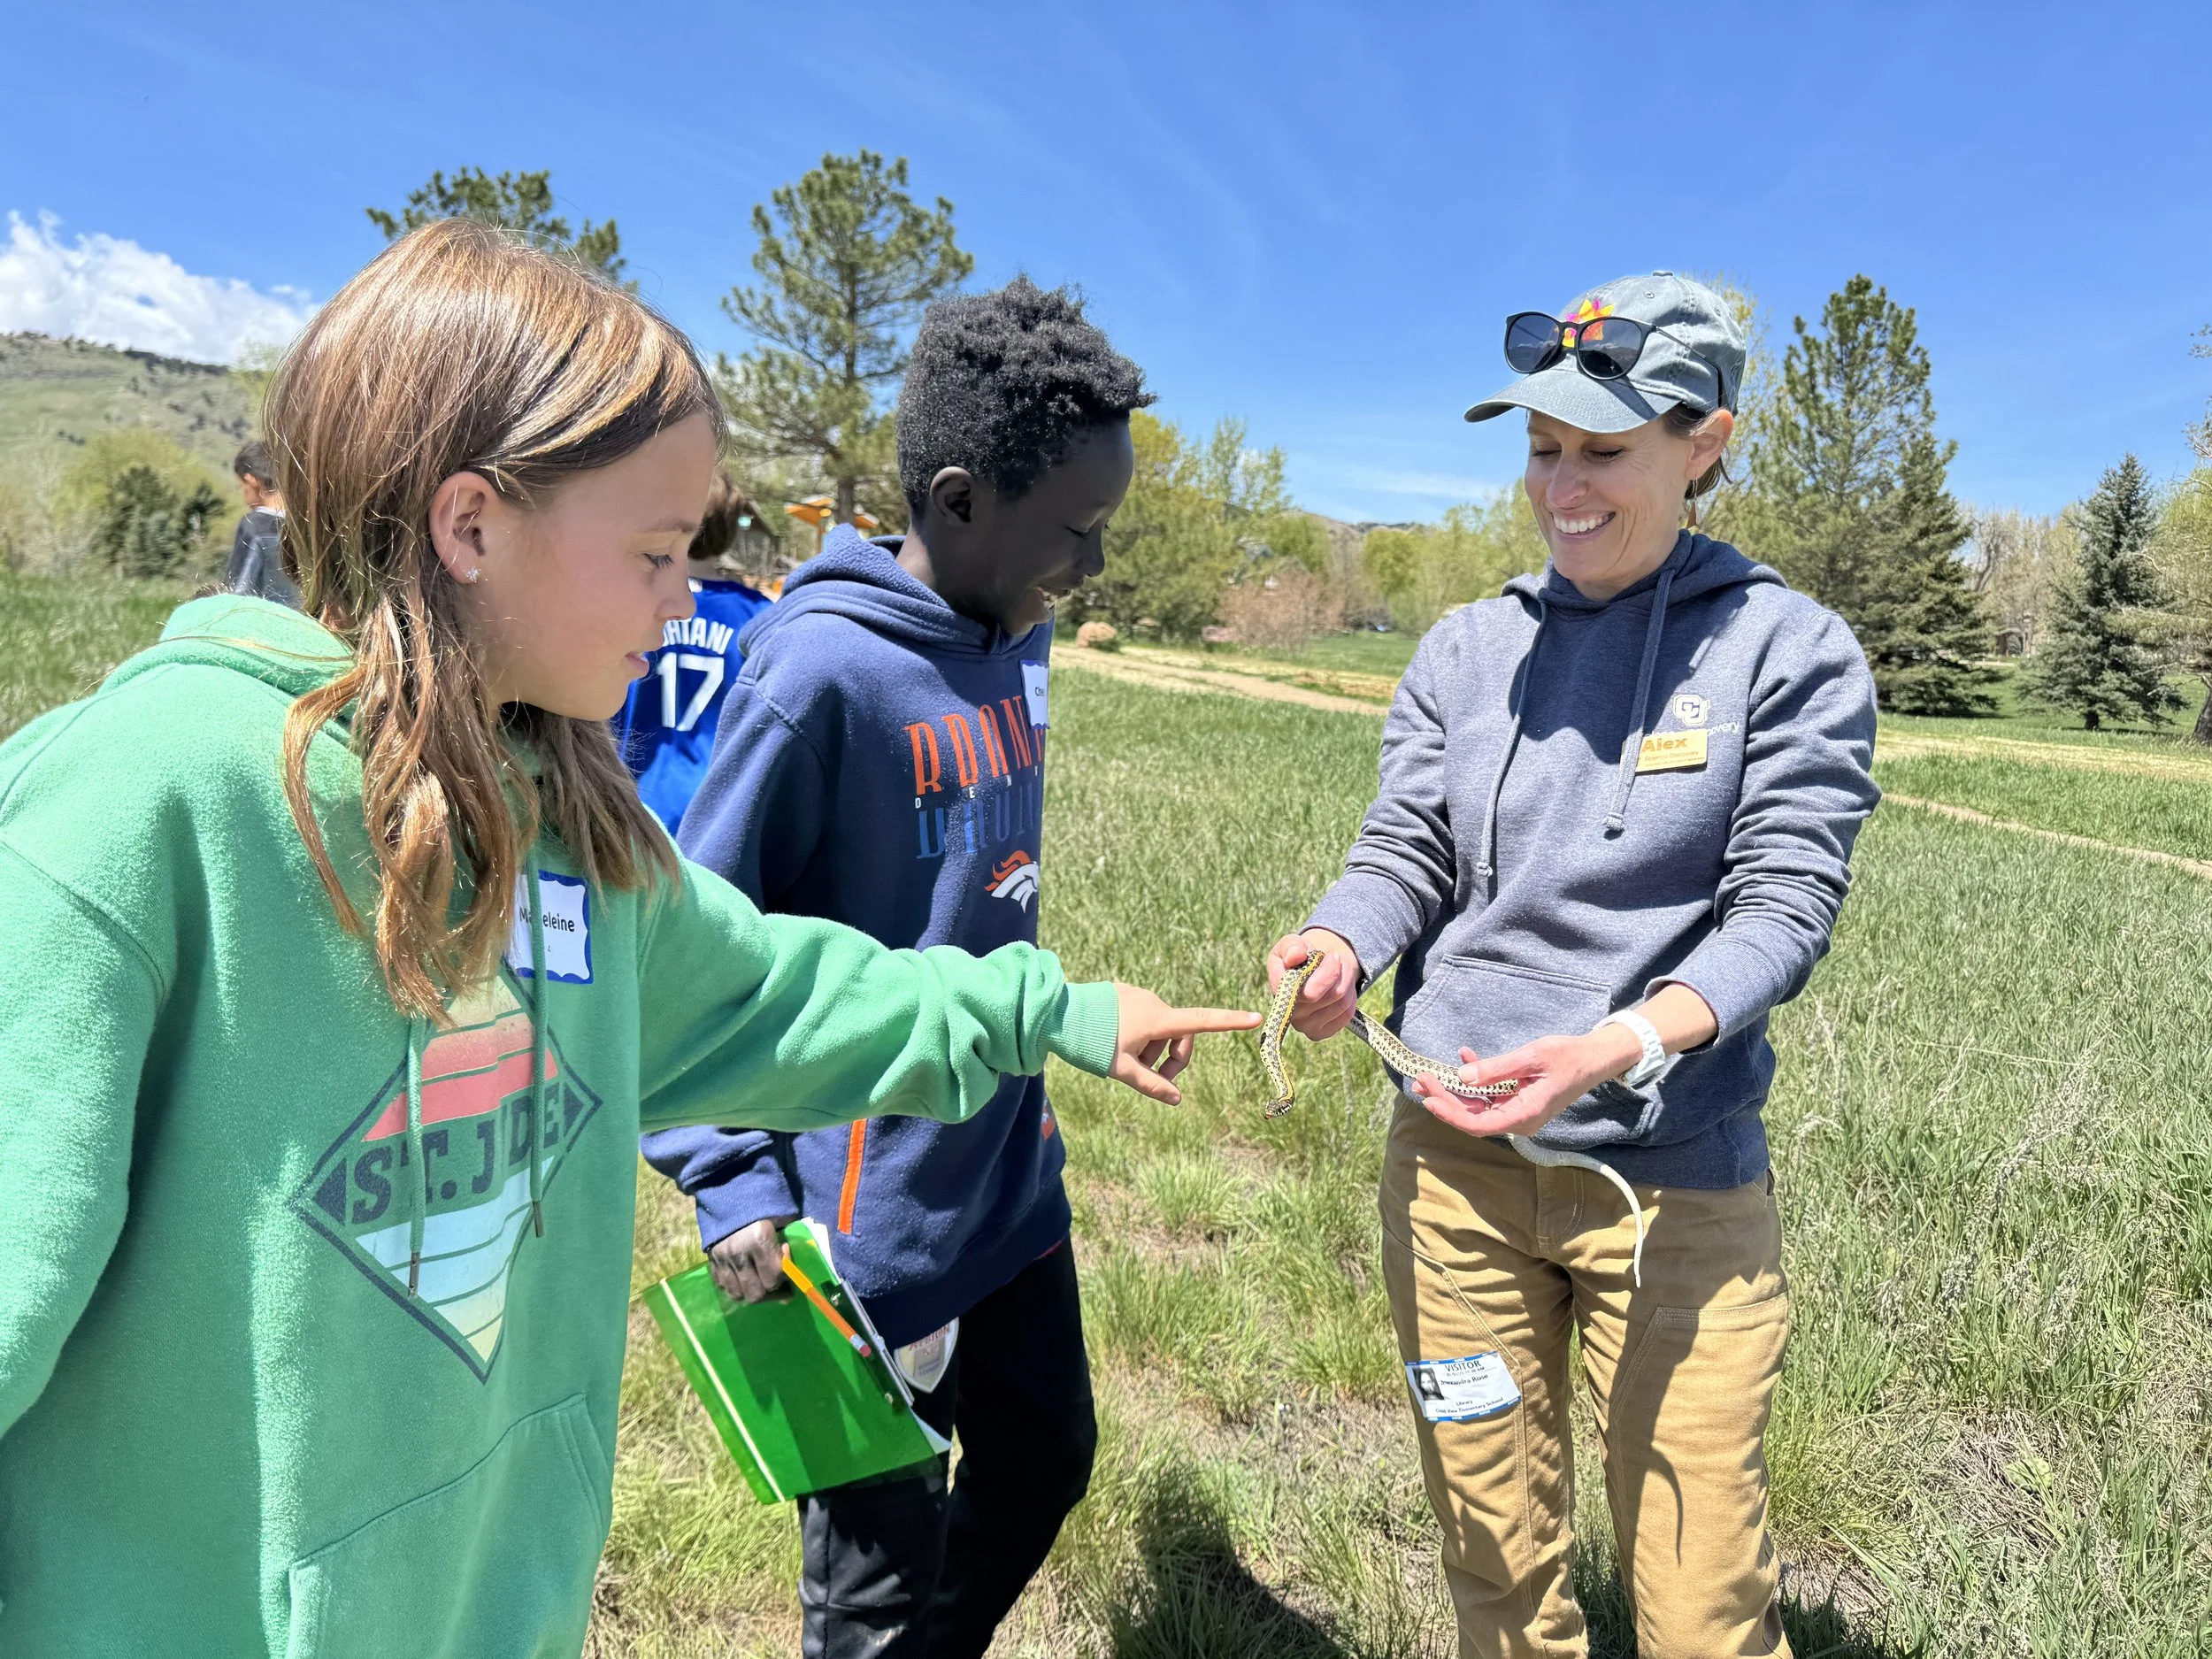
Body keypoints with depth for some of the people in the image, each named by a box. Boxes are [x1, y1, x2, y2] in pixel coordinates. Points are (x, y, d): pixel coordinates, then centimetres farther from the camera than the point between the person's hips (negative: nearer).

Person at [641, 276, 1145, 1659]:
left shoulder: (1017, 641, 2)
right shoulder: (821, 667, -22)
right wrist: (735, 1185, -20)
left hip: (1015, 1182, 8)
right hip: (873, 1230, -7)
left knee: (1045, 1466, 26)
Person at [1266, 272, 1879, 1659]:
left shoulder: (1791, 652, -5)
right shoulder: (1468, 650, 5)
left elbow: (1784, 905, -10)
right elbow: (1405, 851, 3)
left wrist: (1623, 1044, -28)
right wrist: (1336, 945, -19)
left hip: (1677, 1182, -3)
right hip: (1454, 1160, 3)